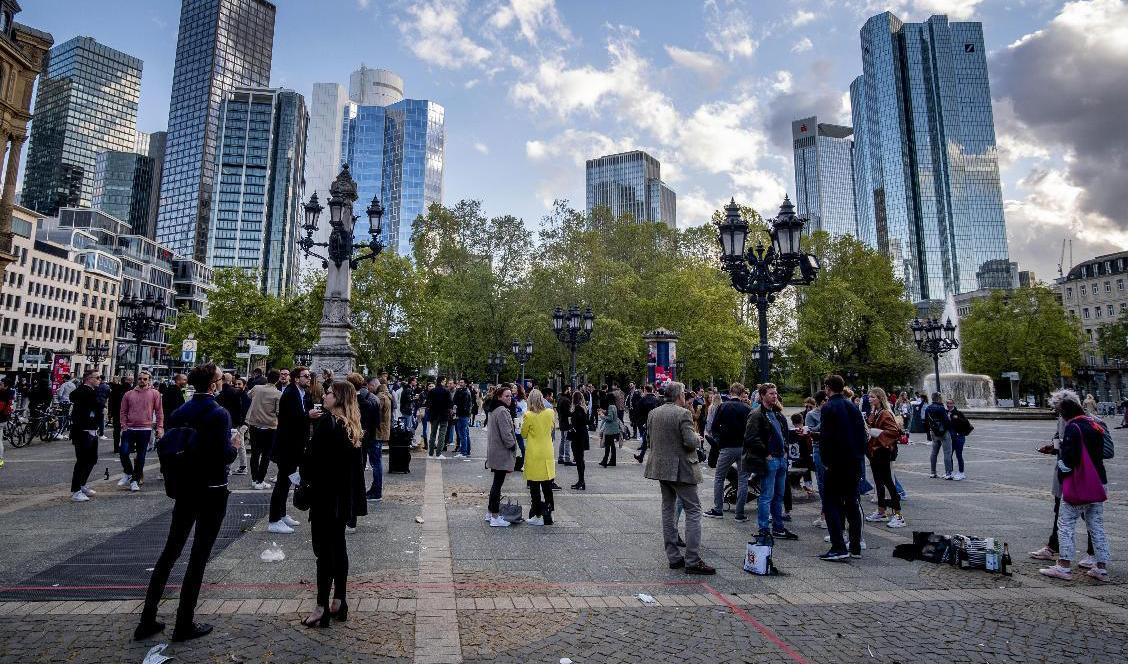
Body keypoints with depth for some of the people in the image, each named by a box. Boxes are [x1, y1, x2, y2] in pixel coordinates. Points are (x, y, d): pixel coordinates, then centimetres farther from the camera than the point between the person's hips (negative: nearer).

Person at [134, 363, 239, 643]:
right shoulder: (220, 414, -18)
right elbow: (224, 457, -21)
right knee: (199, 555, 5)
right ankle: (184, 625, 14)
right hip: (212, 492, -6)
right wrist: (235, 445, -2)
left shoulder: (179, 413, 2)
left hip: (185, 489, 6)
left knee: (171, 549, 18)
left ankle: (147, 620, 23)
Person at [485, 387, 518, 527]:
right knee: (498, 484, -5)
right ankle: (495, 517, 1)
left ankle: (490, 512, 28)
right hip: (502, 453, -10)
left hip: (494, 451, 10)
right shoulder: (502, 411, -18)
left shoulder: (494, 410, 14)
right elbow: (506, 433, -22)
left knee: (496, 483, 18)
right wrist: (513, 445, -7)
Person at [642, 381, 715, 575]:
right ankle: (692, 561, 0)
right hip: (681, 469, -7)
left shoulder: (653, 413, 5)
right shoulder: (683, 414, -16)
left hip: (660, 467, 7)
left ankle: (673, 557, 19)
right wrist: (698, 437, 0)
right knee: (693, 510, 1)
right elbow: (690, 442, -20)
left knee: (668, 509, 15)